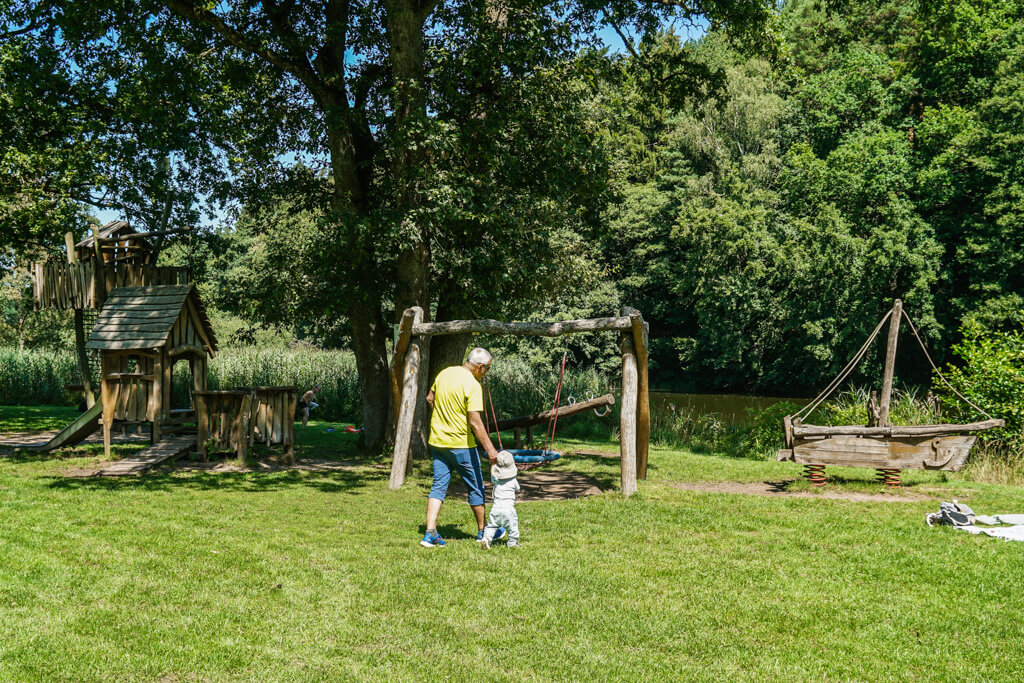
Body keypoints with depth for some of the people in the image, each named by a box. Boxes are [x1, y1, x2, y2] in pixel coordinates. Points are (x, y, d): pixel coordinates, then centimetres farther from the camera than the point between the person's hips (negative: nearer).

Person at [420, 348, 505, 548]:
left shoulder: (444, 373, 4)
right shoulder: (472, 385, -18)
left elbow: (429, 399, 16)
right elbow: (475, 422, -22)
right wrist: (490, 448, -21)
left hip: (437, 440, 6)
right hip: (461, 444, -6)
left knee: (438, 486, 8)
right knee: (476, 487, 11)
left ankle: (430, 533, -2)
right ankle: (483, 531, 24)